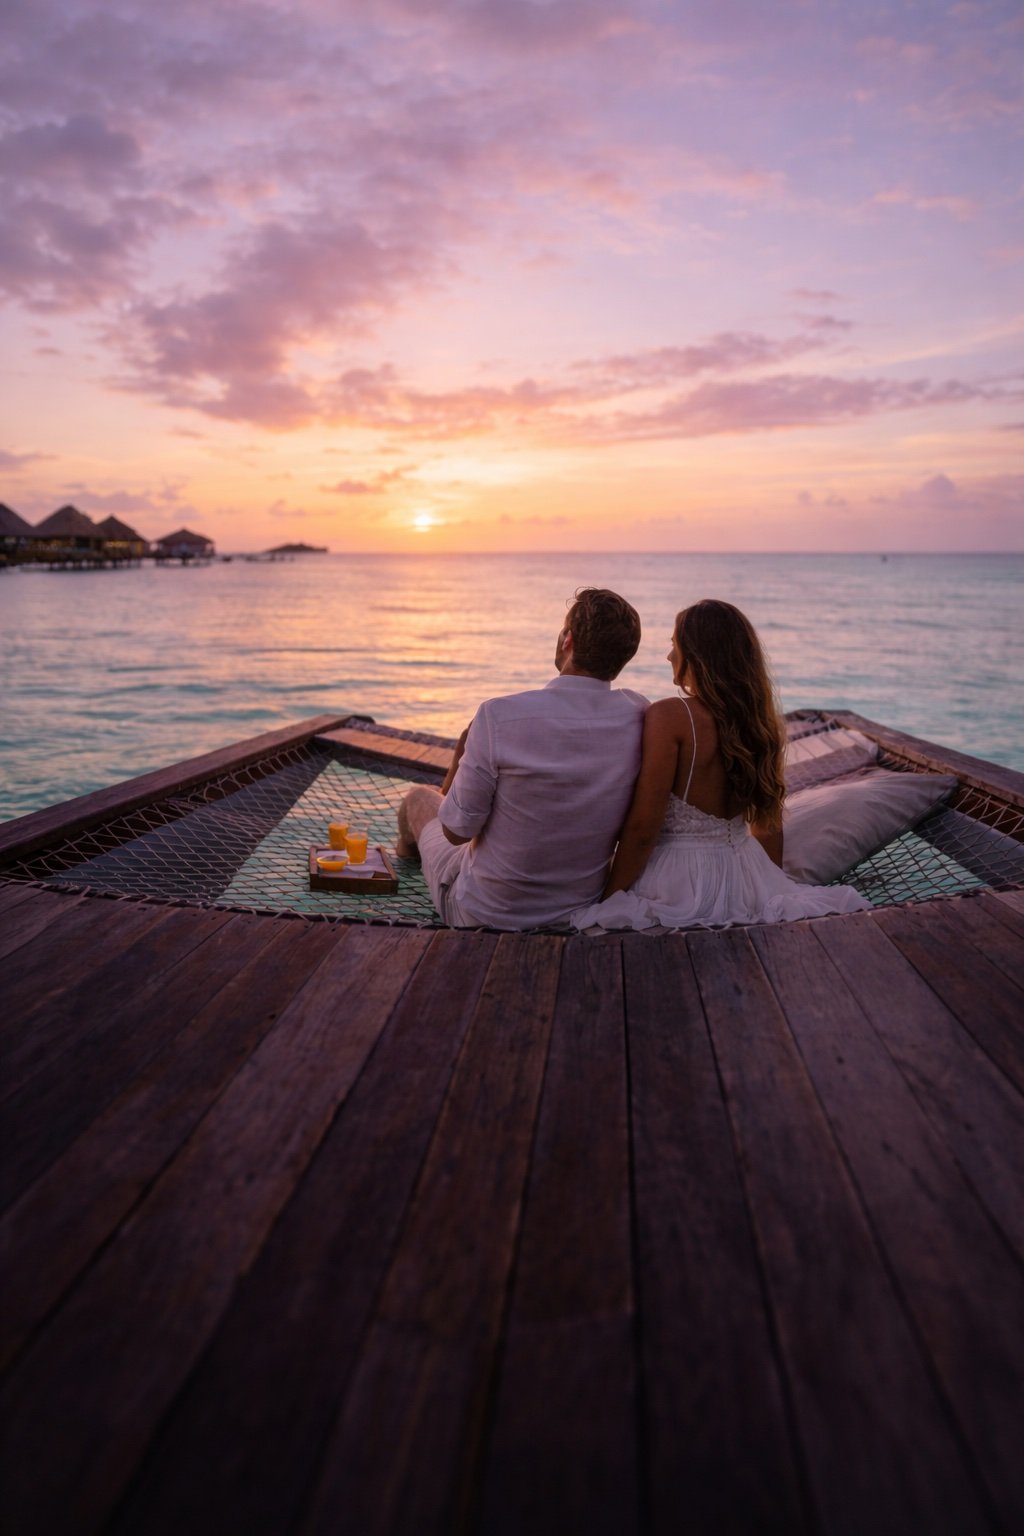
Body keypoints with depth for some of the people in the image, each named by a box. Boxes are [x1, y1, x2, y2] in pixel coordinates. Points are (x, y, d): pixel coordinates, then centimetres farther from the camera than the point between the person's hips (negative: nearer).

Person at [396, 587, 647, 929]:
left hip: (484, 913, -4)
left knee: (419, 797, 25)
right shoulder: (639, 717, -16)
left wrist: (461, 757, -2)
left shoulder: (499, 716, -30)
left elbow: (457, 831, -19)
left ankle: (407, 844, 61)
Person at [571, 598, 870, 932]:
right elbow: (768, 824, 13)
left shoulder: (668, 717, -17)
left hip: (680, 879, -7)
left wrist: (606, 902, -9)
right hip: (743, 875, 7)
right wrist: (772, 891, 26)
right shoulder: (760, 720, 3)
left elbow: (642, 830, -19)